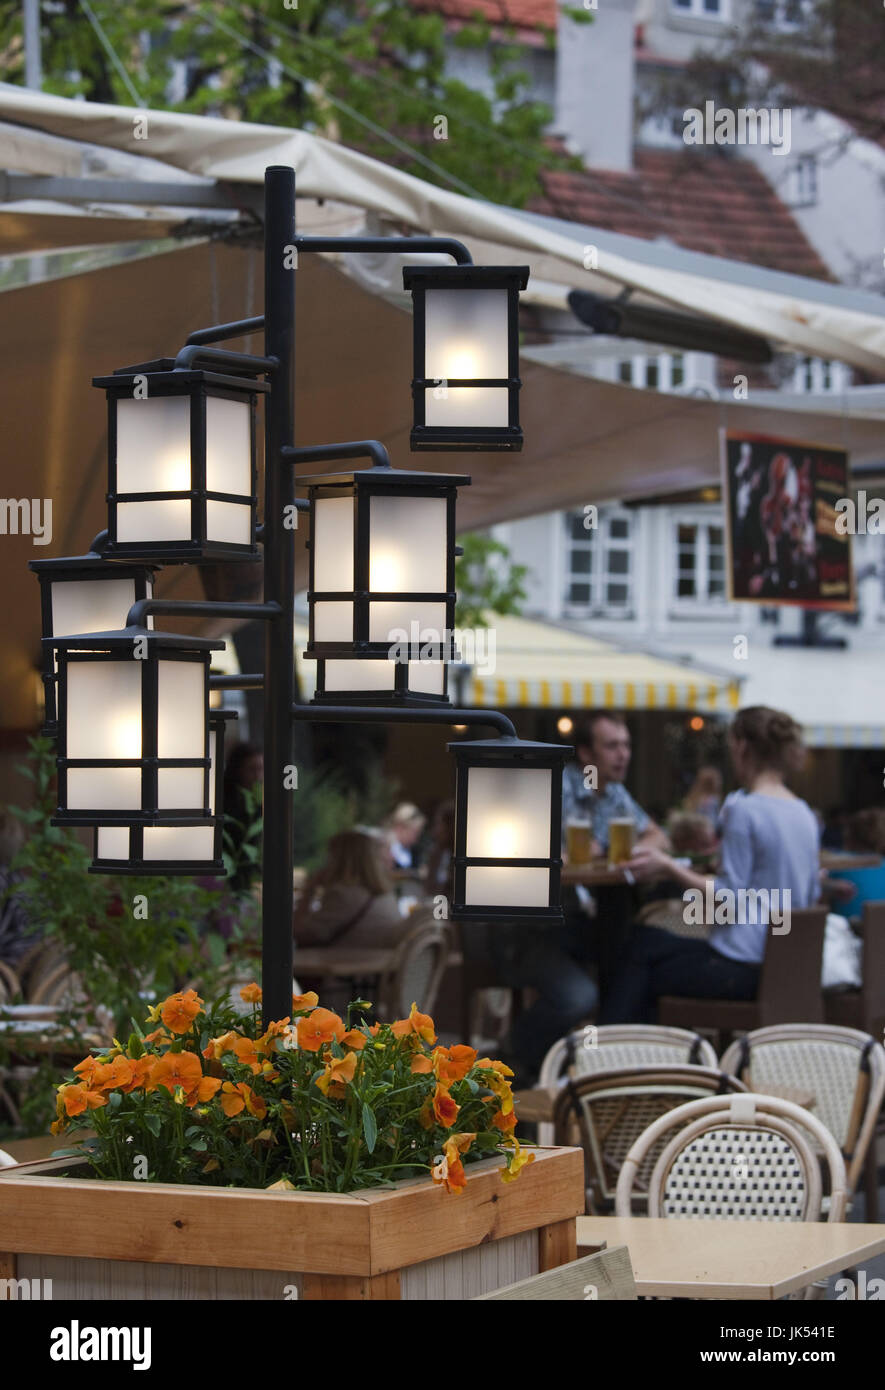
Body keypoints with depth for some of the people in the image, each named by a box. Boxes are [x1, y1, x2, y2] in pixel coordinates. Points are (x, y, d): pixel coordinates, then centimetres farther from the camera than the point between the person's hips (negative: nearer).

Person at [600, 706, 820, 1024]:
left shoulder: (744, 809, -16)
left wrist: (668, 866, -12)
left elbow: (729, 896, -18)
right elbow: (811, 894, 16)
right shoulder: (804, 813, 9)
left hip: (742, 968, -9)